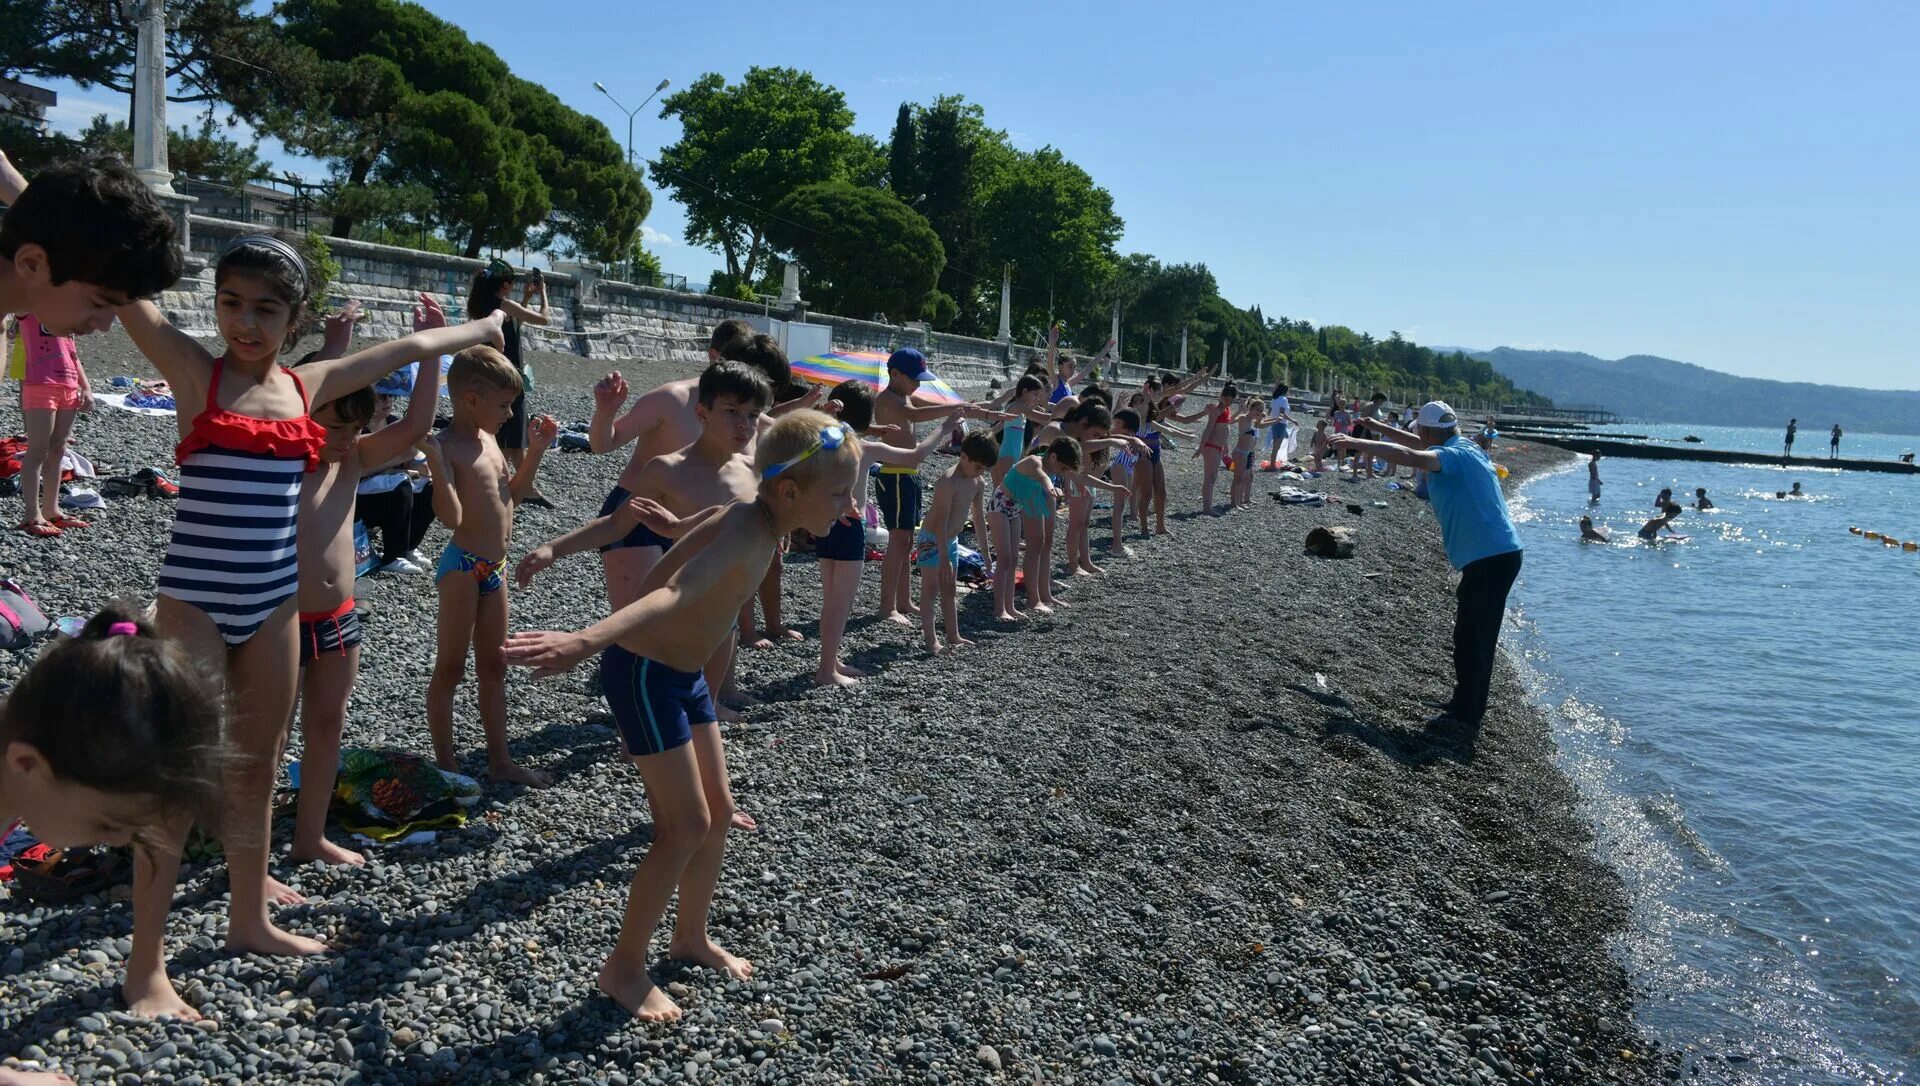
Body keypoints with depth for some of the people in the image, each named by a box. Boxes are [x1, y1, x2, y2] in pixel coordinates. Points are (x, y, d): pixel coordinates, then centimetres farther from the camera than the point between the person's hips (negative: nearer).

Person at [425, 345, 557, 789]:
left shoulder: (488, 439, 10)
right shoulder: (446, 447, -17)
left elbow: (513, 493, 22)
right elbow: (451, 516, -27)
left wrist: (535, 450, 15)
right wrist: (437, 464, -36)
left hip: (493, 568, 9)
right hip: (462, 566, -9)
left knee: (493, 668, 15)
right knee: (450, 669, 4)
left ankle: (499, 759, 26)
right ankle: (445, 763, 16)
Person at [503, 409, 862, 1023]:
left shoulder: (761, 518, -1)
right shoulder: (744, 535, -30)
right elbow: (672, 594, -48)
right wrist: (585, 640, -63)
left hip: (685, 671, 9)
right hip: (644, 672, -9)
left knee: (718, 809, 15)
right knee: (687, 825, -5)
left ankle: (692, 937, 34)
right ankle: (623, 968, 11)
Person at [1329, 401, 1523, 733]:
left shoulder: (1454, 455, -15)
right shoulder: (1462, 448, 15)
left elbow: (1412, 456, -34)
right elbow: (1418, 445, 31)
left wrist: (1357, 443, -29)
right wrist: (1374, 427, 35)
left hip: (1490, 556, -11)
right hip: (1496, 554, 11)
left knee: (1471, 638, -5)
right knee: (1474, 635, 20)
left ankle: (1465, 714, 1)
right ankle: (1467, 705, 31)